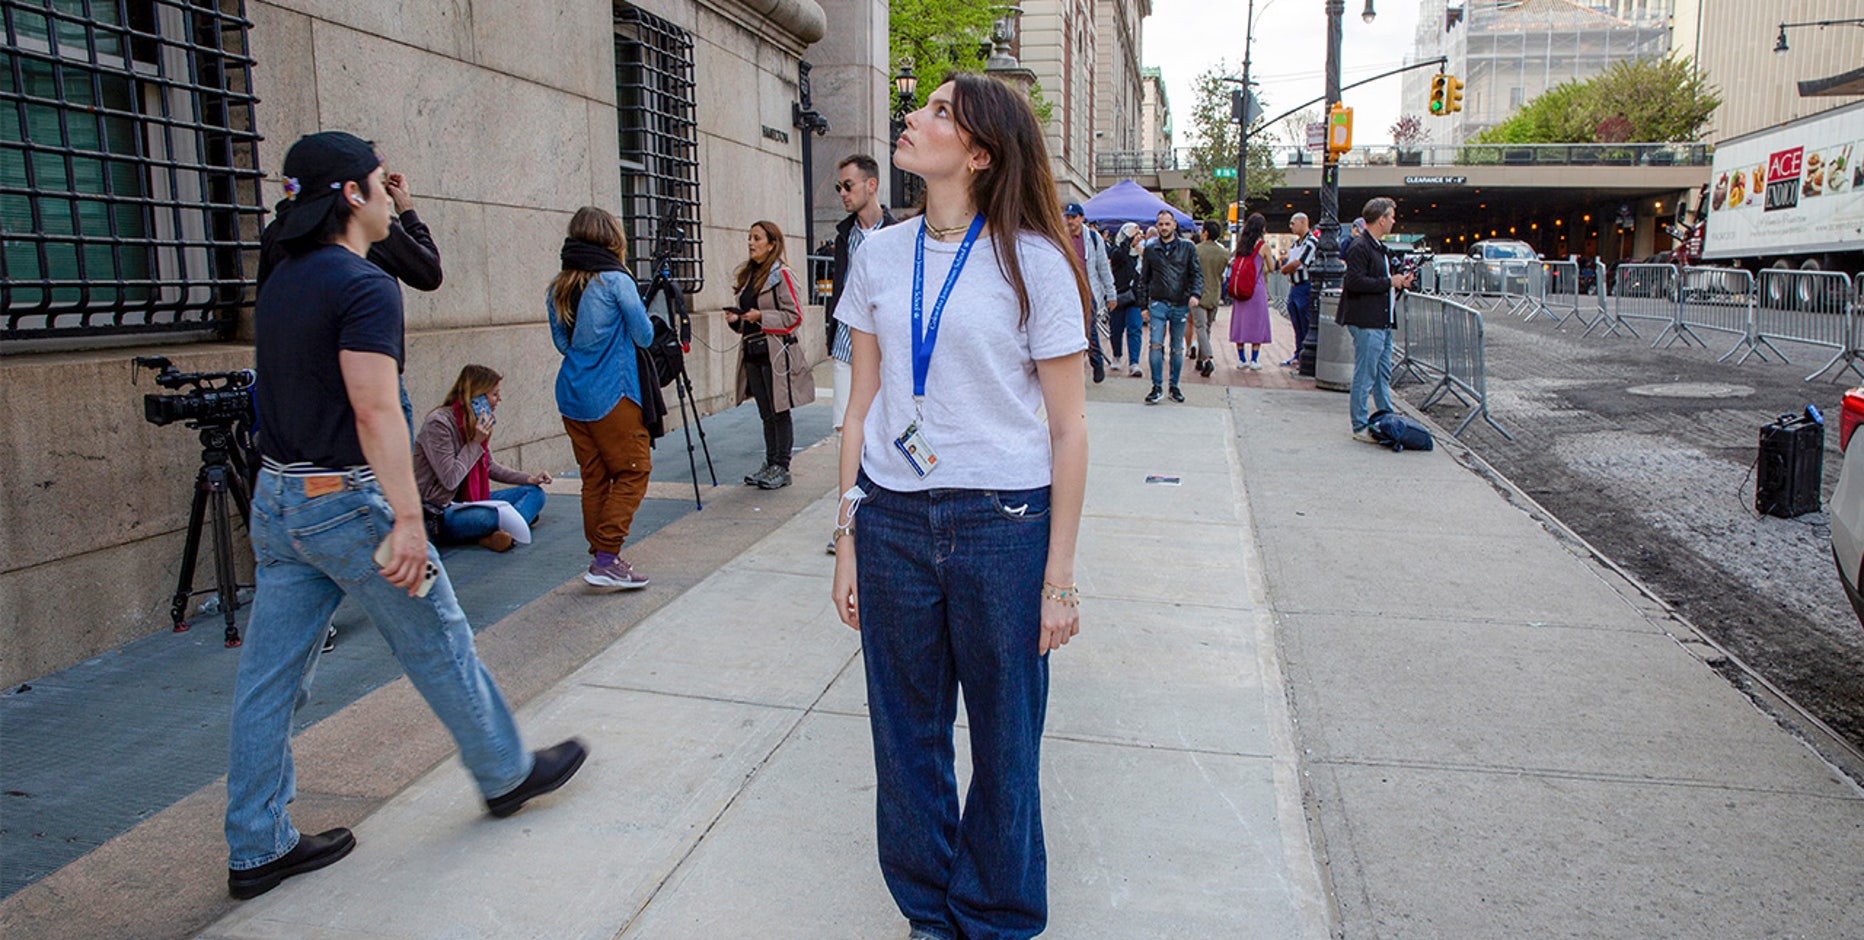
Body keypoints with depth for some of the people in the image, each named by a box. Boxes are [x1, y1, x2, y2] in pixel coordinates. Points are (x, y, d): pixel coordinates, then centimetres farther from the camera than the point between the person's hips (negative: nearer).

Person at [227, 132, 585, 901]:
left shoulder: (281, 282, 12)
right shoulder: (364, 286, -16)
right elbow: (375, 410, -25)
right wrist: (408, 519, -28)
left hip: (276, 498, 9)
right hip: (346, 502, -9)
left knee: (268, 677, 11)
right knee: (440, 648, 8)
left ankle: (256, 847, 21)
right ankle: (506, 774, 27)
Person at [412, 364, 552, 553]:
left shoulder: (477, 423, 7)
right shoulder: (438, 423, -17)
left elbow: (489, 466, 20)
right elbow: (450, 480, -19)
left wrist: (529, 479, 9)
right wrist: (476, 442, -16)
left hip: (469, 501, 9)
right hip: (438, 514, -9)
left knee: (535, 492, -2)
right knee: (495, 516, -38)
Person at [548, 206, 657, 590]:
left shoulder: (557, 287, 9)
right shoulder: (615, 280, -10)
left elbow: (561, 342, 16)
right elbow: (644, 335, -5)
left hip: (571, 395, 7)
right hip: (612, 395, -7)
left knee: (595, 478, 12)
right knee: (633, 471, 1)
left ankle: (600, 558, 15)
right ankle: (606, 560, -5)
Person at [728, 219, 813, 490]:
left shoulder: (782, 274, -8)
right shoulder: (748, 275, 16)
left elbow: (794, 315, -12)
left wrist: (761, 317, -19)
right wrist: (736, 319, 4)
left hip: (777, 353, -8)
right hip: (753, 353, 8)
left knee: (780, 412, -1)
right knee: (766, 413, 13)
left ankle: (782, 468, 6)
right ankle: (770, 465, 20)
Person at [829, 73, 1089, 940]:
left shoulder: (1032, 262, -6)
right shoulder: (881, 257, 6)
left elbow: (1068, 428, -4)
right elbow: (862, 406, 10)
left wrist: (1058, 575, -6)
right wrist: (849, 538, 7)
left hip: (1002, 523, -3)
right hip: (892, 521, 4)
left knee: (1004, 739, 10)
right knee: (907, 736, 13)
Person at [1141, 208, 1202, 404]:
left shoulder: (1187, 248, 6)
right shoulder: (1151, 250, 9)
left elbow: (1197, 274, 3)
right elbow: (1145, 279, 14)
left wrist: (1195, 294, -15)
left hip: (1180, 305, 0)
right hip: (1158, 304, 0)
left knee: (1178, 349, 6)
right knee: (1156, 345, -12)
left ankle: (1174, 386, 17)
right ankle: (1157, 387, -5)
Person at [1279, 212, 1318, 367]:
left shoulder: (1311, 241, -12)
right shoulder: (1295, 242, 17)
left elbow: (1296, 264, -18)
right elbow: (1287, 265, 16)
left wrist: (1285, 268, 1)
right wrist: (1288, 268, -6)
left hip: (1305, 286, -9)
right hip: (1293, 286, 9)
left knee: (1307, 326, -5)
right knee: (1297, 325, 13)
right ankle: (1298, 355, 20)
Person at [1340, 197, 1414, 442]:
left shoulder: (1378, 246, 19)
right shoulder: (1359, 247, -14)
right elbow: (1355, 281, -23)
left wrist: (1399, 282, 10)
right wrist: (1389, 282, -16)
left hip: (1382, 322, 10)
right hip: (1366, 323, -10)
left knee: (1383, 375, 16)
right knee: (1364, 376, -4)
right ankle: (1360, 427, 2)